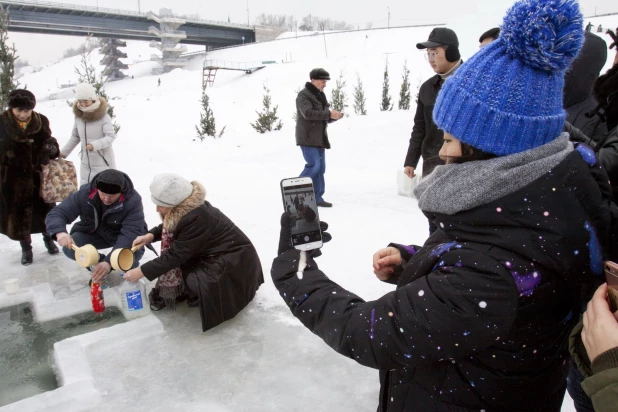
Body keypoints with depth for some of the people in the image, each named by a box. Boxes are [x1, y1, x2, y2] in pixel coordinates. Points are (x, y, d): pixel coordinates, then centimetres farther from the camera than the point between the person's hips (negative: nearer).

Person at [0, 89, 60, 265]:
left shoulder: (41, 121, -5)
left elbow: (48, 141, 5)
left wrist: (51, 147, -18)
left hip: (39, 175, 2)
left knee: (45, 209, 15)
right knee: (18, 213, 8)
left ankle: (48, 239, 40)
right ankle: (26, 248, 27)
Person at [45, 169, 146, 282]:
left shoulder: (133, 200, -33)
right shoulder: (84, 193, -24)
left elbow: (131, 234, -38)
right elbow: (55, 214, -23)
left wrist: (109, 261, -51)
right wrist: (60, 232, -48)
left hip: (123, 236, -2)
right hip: (93, 234, 3)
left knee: (136, 249, -34)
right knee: (69, 249, -23)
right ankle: (99, 264, 6)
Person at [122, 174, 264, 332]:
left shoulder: (197, 219, -32)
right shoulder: (187, 208, -6)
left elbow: (176, 255, -26)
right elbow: (169, 227, 16)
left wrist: (141, 272, -18)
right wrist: (151, 235, -4)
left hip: (235, 261, -9)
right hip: (214, 253, 9)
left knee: (194, 282, -25)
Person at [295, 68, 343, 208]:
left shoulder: (321, 96, 19)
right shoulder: (303, 95, -9)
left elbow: (325, 119, 20)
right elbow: (308, 113, -25)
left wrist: (334, 116, -1)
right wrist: (329, 114, -27)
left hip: (319, 138, 9)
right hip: (307, 138, -9)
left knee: (320, 168, 6)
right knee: (313, 165, -16)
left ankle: (317, 198, 12)